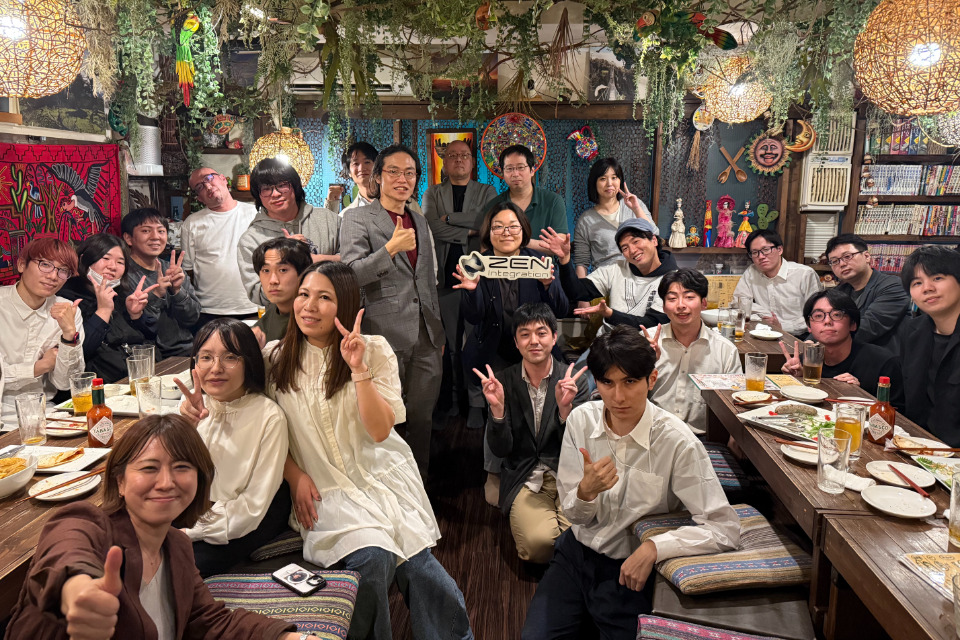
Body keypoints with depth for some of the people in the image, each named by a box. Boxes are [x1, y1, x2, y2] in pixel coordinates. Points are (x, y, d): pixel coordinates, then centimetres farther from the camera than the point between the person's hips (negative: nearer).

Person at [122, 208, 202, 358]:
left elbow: (193, 317, 6)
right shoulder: (124, 275, -5)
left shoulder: (172, 268, 13)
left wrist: (177, 290, -10)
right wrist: (156, 295, -21)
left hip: (187, 351, 6)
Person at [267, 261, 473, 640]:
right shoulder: (276, 357, 3)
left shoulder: (375, 351, -1)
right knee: (372, 558, -25)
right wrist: (295, 476, -6)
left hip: (384, 478, 0)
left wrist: (359, 369, -18)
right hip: (325, 489, 0)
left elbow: (379, 431, -10)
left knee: (417, 568, -20)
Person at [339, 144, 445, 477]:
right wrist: (390, 248, -24)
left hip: (425, 337, 6)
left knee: (422, 417, 12)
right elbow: (351, 275, -12)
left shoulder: (420, 222, 18)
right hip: (385, 336, -5)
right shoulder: (357, 218, -1)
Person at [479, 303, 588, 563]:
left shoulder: (574, 380, -1)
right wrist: (497, 407, -20)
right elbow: (500, 450, -3)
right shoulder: (502, 382, 1)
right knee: (538, 542, -26)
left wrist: (565, 408, -23)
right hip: (524, 480, 0)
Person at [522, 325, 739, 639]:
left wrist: (653, 547, -27)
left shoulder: (678, 442, -20)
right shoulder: (582, 419, -8)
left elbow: (725, 528, -18)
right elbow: (576, 517, -3)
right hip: (576, 553, 3)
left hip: (630, 569, -2)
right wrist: (586, 491, -26)